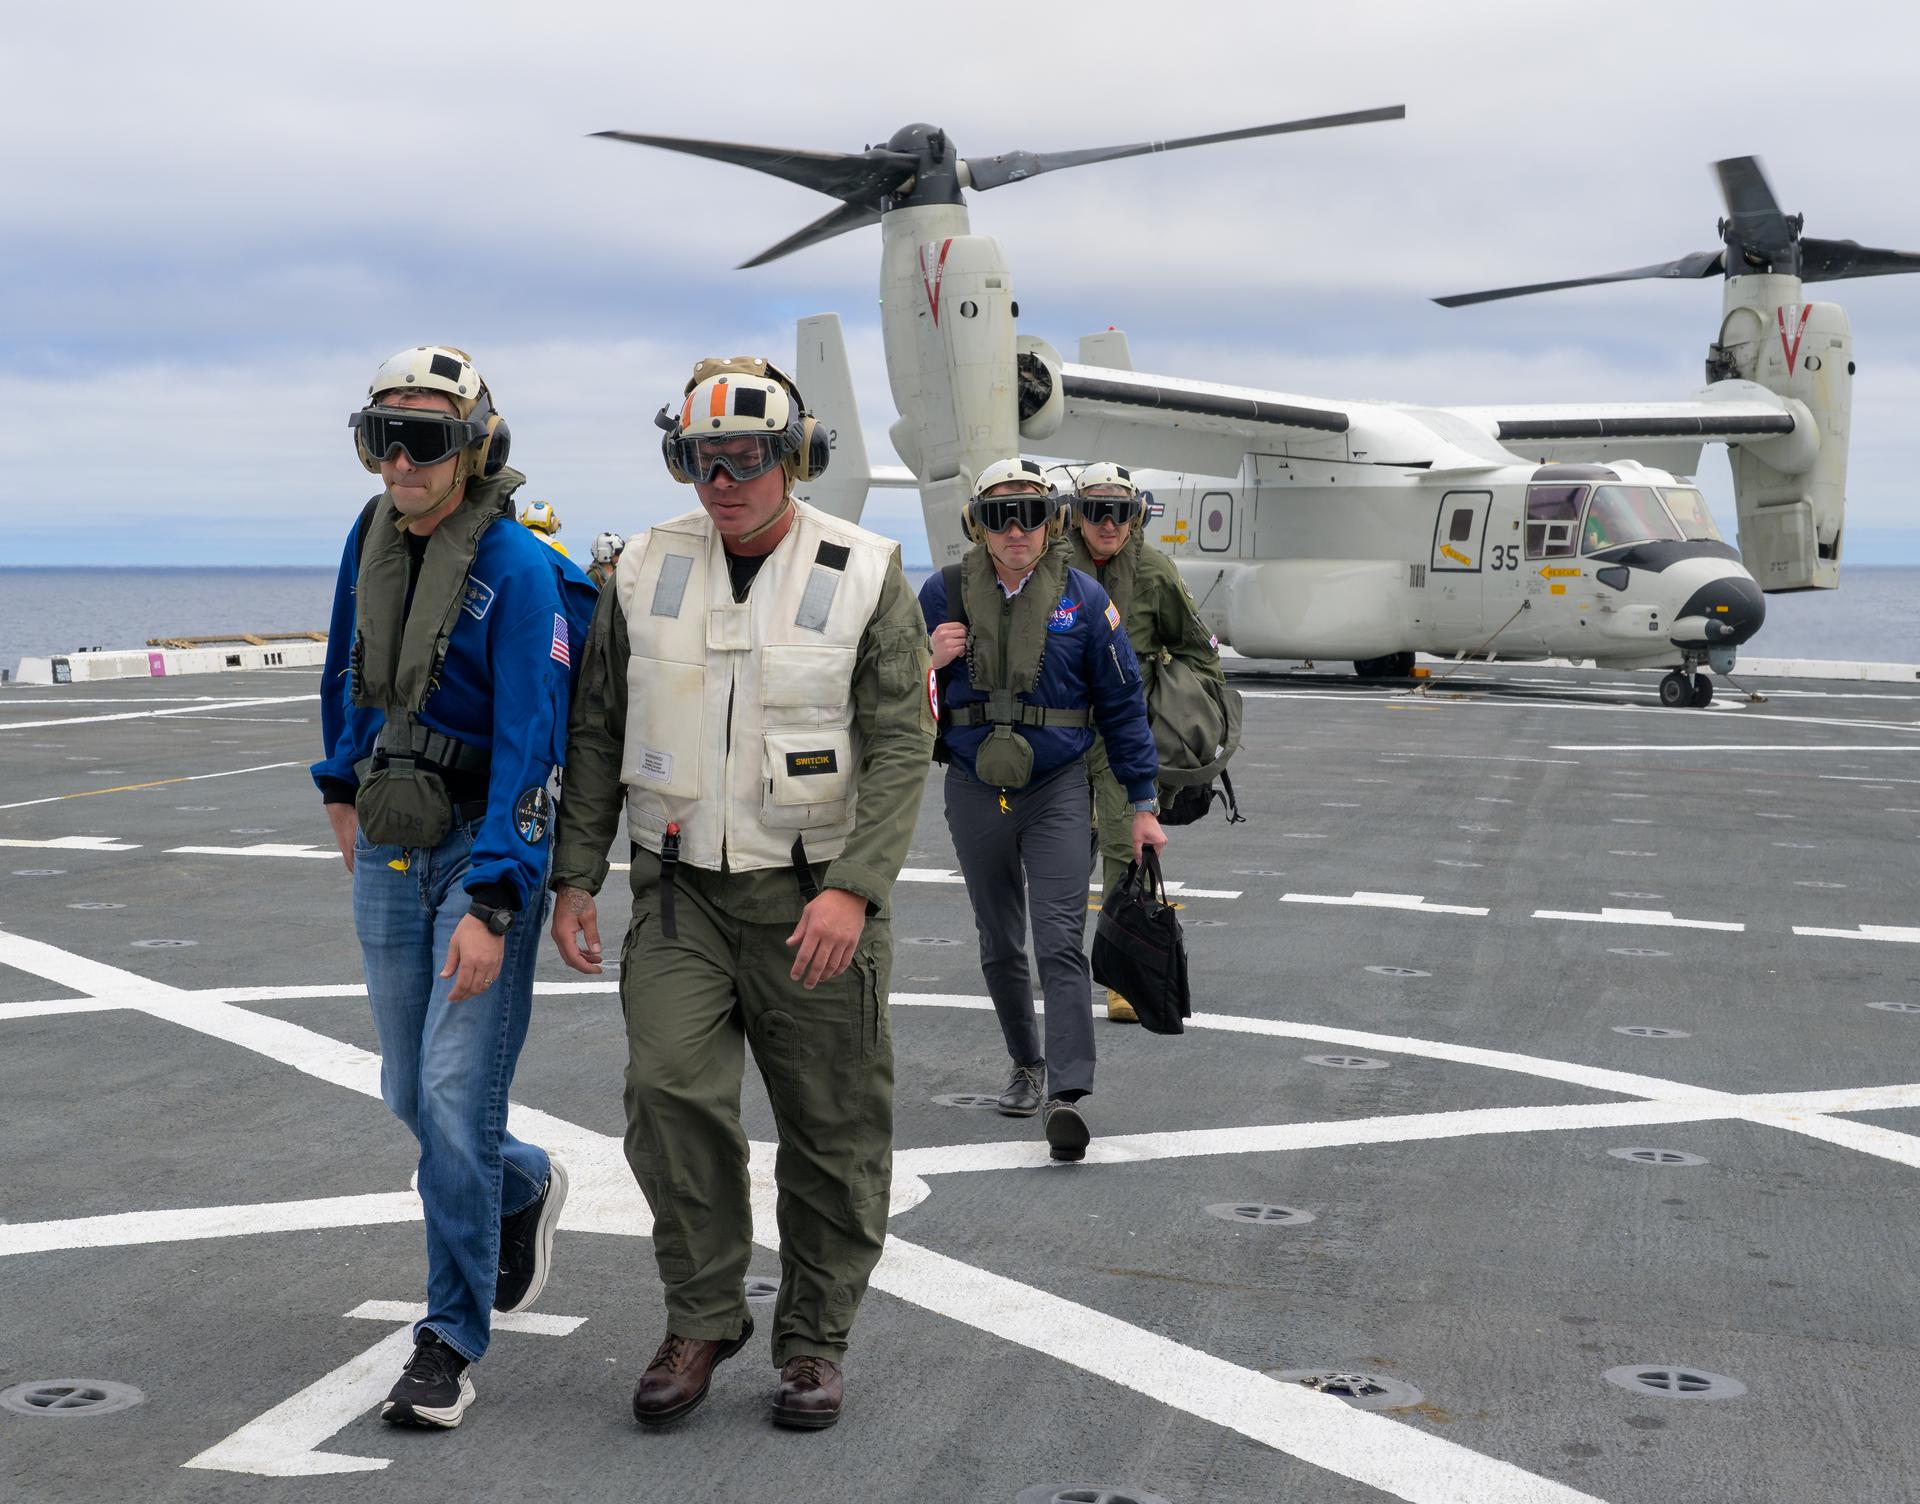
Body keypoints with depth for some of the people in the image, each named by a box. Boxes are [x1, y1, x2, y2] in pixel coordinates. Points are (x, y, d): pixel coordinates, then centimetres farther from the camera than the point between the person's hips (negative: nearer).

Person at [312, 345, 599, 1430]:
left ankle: (452, 1341, 2)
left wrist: (491, 904, -26)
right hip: (390, 848, 7)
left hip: (489, 842, -7)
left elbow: (530, 750, -20)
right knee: (411, 1093, 13)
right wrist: (343, 785, 30)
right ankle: (528, 1185, 43)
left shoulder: (518, 570, -17)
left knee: (456, 1095, -9)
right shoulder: (372, 538, 4)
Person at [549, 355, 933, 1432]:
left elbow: (902, 746, -11)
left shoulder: (864, 576, -7)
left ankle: (816, 1339, 21)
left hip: (815, 895, -2)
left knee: (834, 1128, 5)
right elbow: (598, 733, 9)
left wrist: (854, 890, -22)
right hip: (682, 889, 2)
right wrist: (575, 878, 3)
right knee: (670, 1089, -15)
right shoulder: (648, 572, 3)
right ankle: (704, 1320, 2)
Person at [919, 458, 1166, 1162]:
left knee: (1060, 942, -13)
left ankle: (1068, 1095, -18)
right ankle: (1027, 1064, 32)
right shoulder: (944, 593, -1)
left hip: (1057, 791, -2)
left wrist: (1143, 804, 2)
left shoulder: (1082, 597, -4)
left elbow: (1122, 704, 2)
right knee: (1000, 947, 14)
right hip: (974, 791, 3)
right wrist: (930, 660, -16)